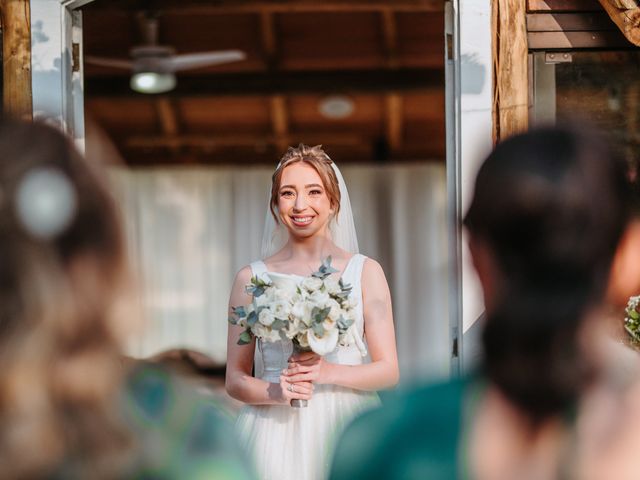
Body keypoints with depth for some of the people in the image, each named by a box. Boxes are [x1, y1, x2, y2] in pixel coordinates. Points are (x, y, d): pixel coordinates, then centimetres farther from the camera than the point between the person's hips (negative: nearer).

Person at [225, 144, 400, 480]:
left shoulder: (365, 272, 5)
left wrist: (327, 372, -15)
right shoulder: (251, 279, 4)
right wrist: (275, 392, -14)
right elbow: (235, 379, 6)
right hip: (276, 433, 0)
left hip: (346, 427, 0)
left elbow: (389, 371, 1)